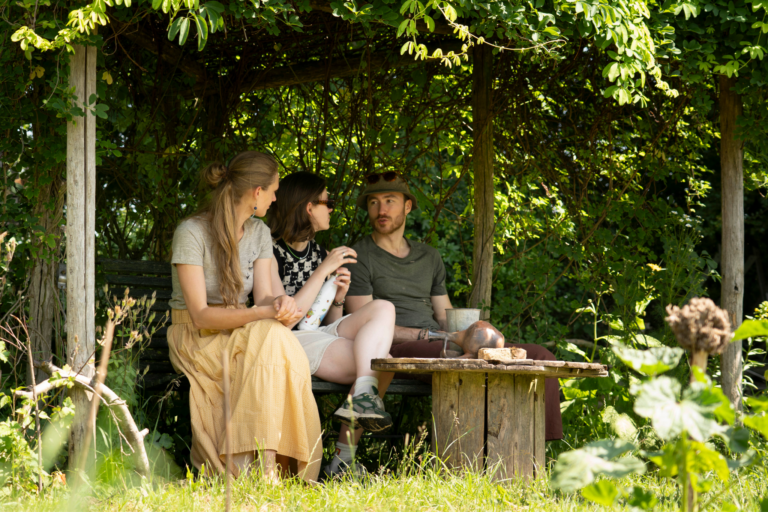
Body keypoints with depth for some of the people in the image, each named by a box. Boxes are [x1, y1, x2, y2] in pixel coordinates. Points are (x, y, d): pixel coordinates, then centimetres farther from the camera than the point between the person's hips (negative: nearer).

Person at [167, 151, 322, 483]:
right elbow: (200, 314, -19)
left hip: (241, 336, 6)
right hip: (196, 340, -5)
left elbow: (263, 298, -1)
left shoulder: (259, 233, 9)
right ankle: (249, 466, -38)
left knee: (278, 339, -31)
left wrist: (281, 305, -26)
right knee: (268, 337, -34)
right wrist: (261, 314, -32)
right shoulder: (192, 233, -13)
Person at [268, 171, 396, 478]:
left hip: (323, 335, 8)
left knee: (383, 309, -19)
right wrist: (324, 271, -14)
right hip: (292, 342, -8)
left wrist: (338, 298, 0)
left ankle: (362, 397, -27)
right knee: (379, 361, -24)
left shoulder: (320, 253, 19)